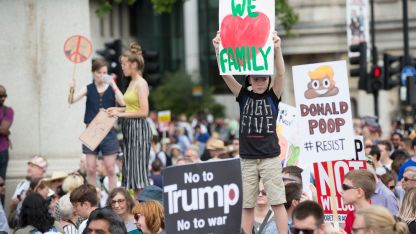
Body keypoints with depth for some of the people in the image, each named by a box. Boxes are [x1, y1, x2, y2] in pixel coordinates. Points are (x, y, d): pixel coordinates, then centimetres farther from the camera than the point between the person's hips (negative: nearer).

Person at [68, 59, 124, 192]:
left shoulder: (112, 89, 1)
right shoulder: (88, 89, 3)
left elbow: (122, 103, -16)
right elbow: (72, 101, -8)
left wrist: (113, 85, -20)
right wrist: (71, 90, -27)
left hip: (108, 132, -1)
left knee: (110, 169, 1)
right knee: (90, 169, 2)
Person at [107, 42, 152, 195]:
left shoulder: (141, 84, -13)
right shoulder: (132, 82, 14)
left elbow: (143, 112, -19)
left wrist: (121, 114, -15)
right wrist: (118, 109, 10)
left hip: (139, 128, -10)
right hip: (129, 129, 10)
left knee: (139, 169, -7)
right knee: (130, 169, 10)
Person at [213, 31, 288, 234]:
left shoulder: (273, 96, 0)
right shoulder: (243, 96, 5)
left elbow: (280, 74, -15)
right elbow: (226, 75, -6)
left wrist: (277, 49, -31)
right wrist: (218, 50, -21)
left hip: (270, 157, -2)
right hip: (247, 159, 2)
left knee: (277, 202, -3)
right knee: (246, 204, 6)